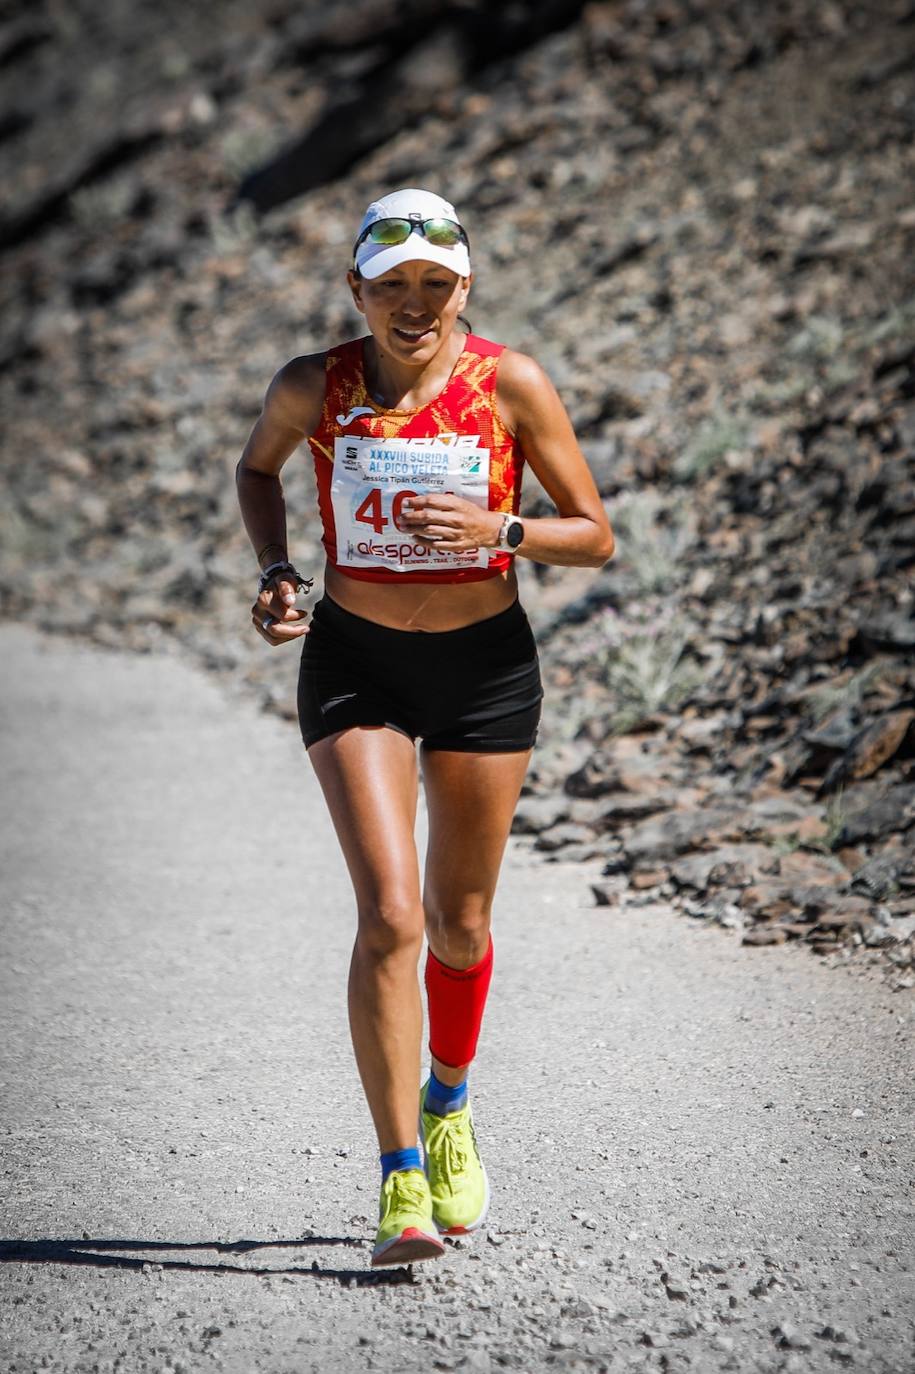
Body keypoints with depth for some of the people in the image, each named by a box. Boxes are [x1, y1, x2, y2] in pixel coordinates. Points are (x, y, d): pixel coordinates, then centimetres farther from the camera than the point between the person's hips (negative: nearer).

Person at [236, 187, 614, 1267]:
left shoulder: (511, 385, -12)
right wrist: (273, 570, -4)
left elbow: (596, 537, -6)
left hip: (485, 665, 1)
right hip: (354, 663, -1)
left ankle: (448, 1107, 43)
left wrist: (498, 529, -24)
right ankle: (402, 1186, -11)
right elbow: (257, 468, 13)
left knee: (459, 923, 13)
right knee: (388, 915, -16)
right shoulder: (311, 388, -9)